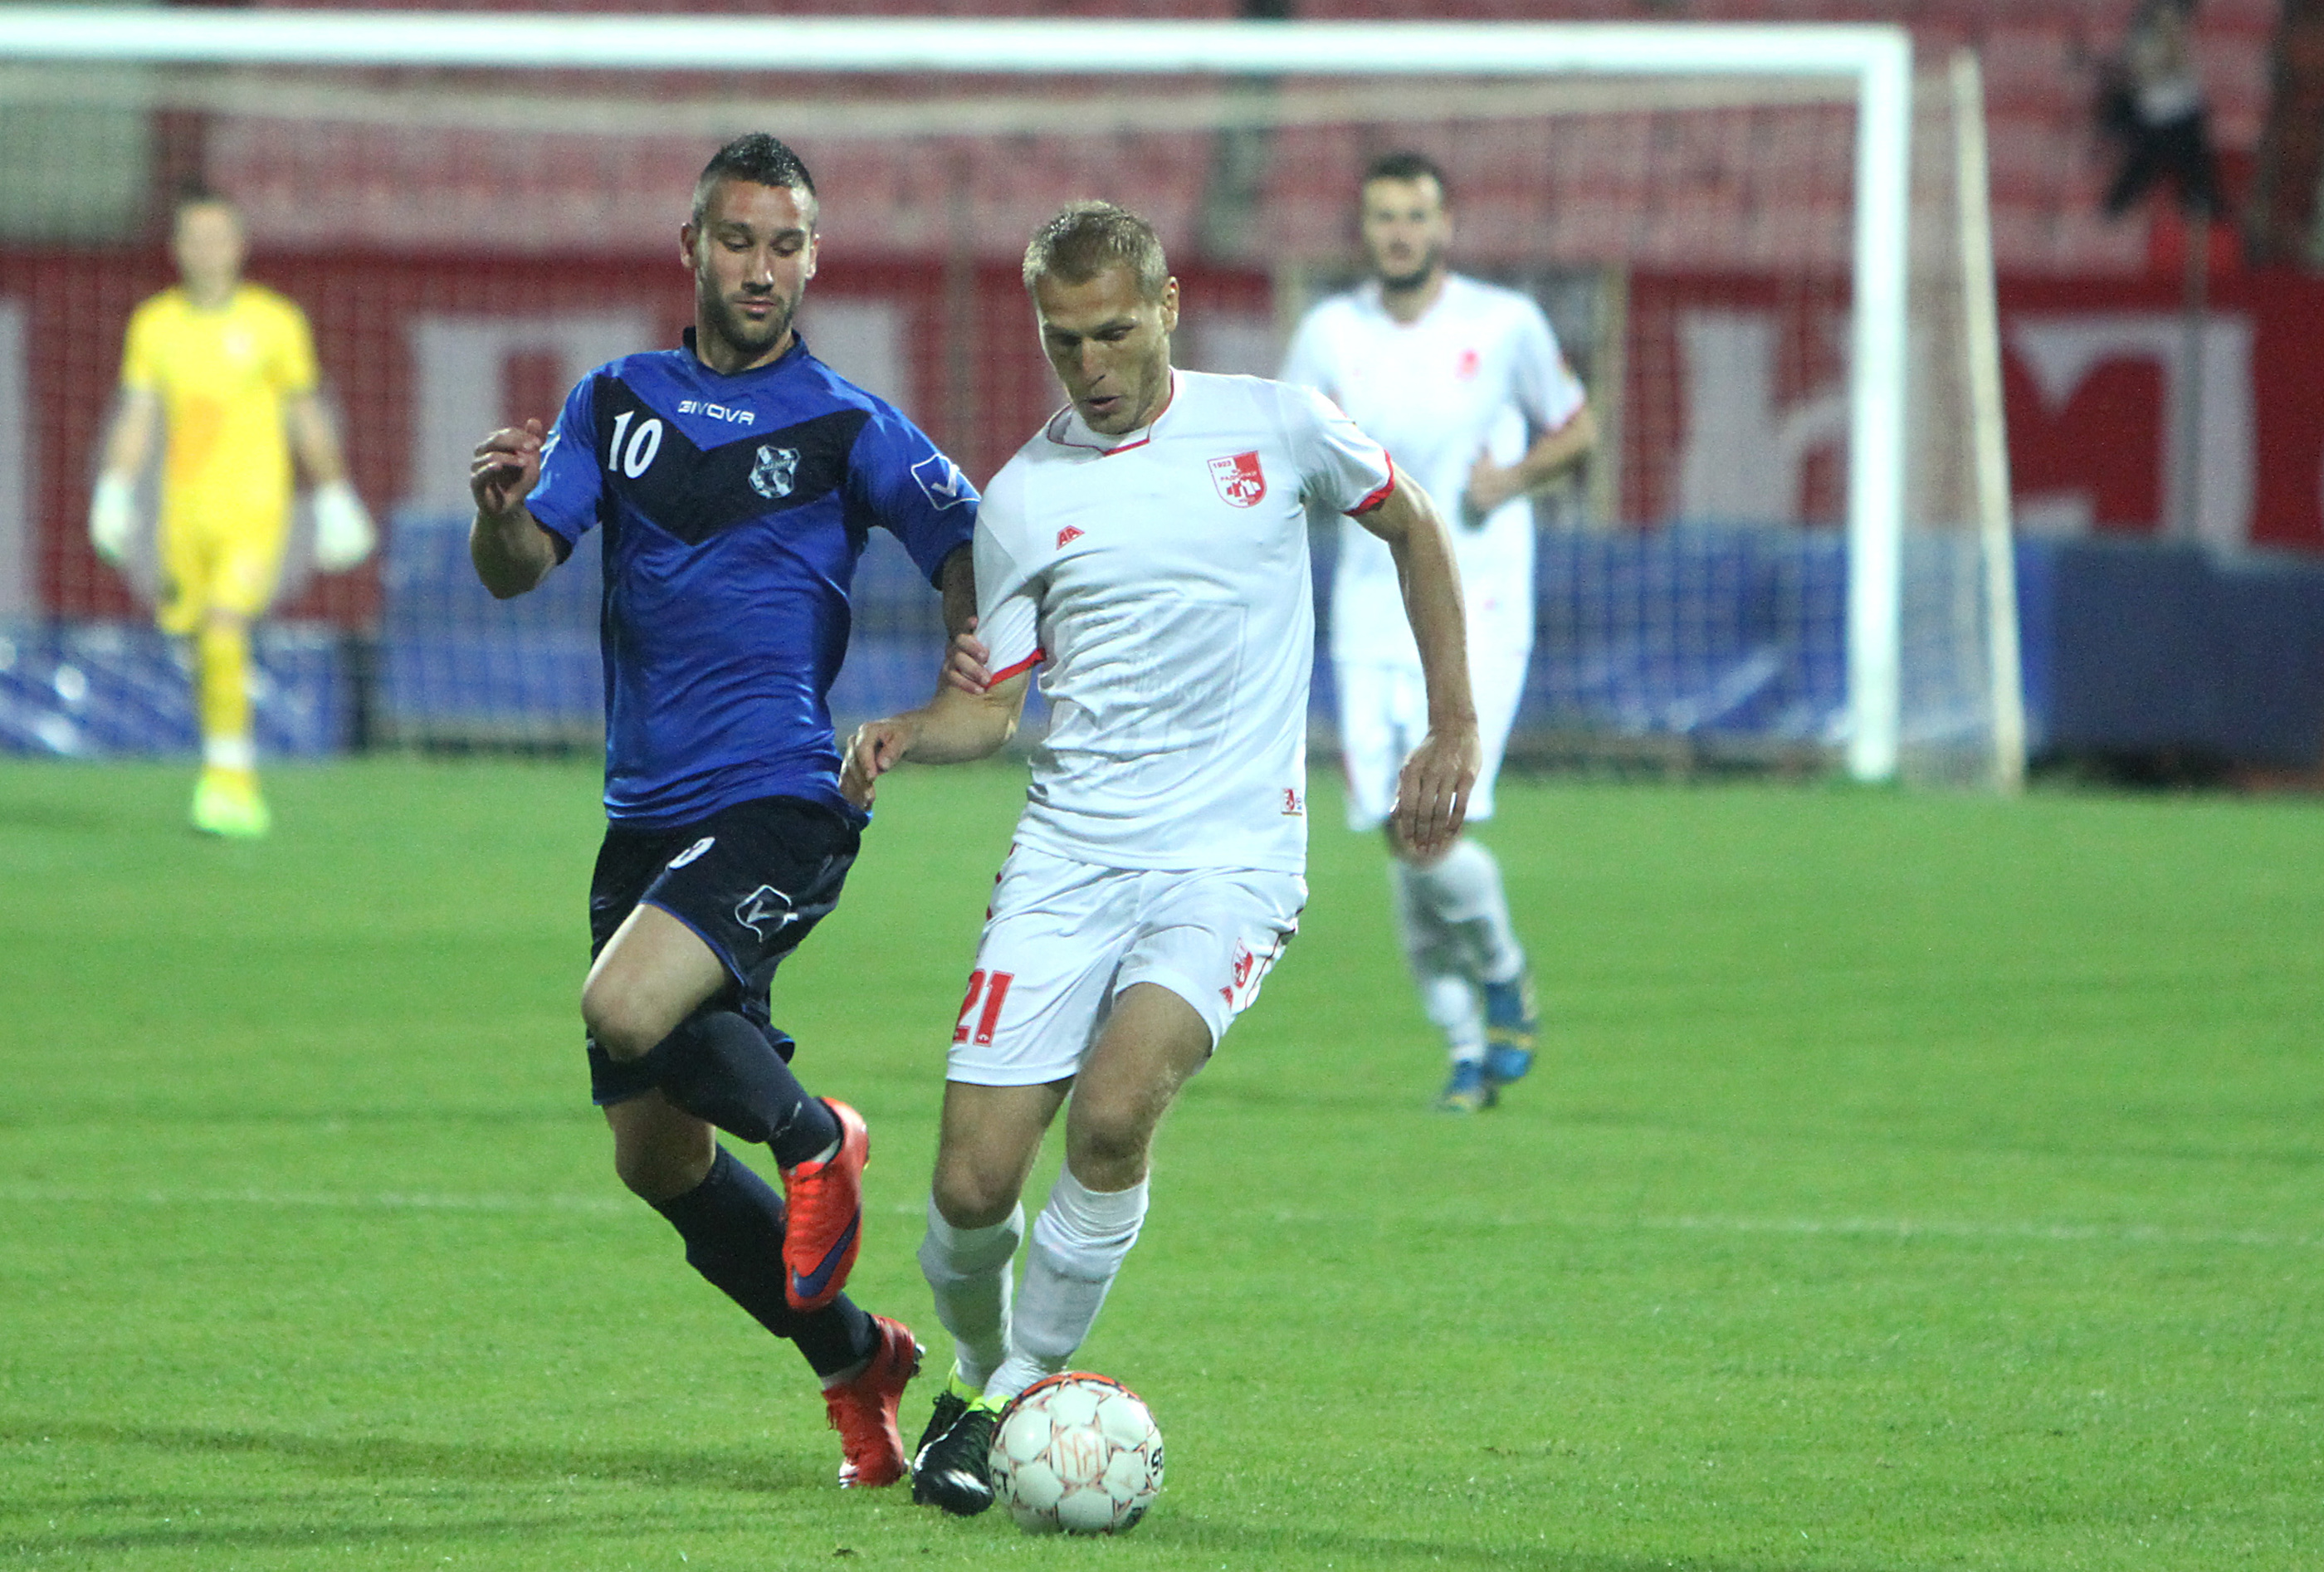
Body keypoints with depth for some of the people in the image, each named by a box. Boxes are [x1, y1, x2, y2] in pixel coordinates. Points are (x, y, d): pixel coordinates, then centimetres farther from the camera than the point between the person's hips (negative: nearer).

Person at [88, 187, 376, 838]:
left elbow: (308, 418, 7)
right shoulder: (155, 324, 7)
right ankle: (241, 787, 23)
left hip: (253, 509, -4)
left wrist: (335, 505, 8)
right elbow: (136, 416, 6)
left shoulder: (274, 322, 0)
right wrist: (114, 495, -5)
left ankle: (226, 781, -17)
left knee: (224, 637, -20)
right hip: (185, 510, 4)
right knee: (204, 651, 8)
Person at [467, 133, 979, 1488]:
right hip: (647, 816, 5)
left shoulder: (846, 426, 0)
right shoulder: (618, 404, 10)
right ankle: (855, 1361, 25)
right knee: (657, 1159, 8)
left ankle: (813, 1142, -2)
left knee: (628, 1010, -30)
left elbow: (974, 554, -1)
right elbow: (519, 569, 0)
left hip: (780, 804, -5)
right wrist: (503, 509, -23)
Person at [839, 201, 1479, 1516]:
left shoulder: (1273, 427, 3)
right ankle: (980, 1369, 23)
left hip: (1234, 852, -2)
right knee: (973, 1185, -8)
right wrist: (907, 736, -13)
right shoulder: (1025, 496, 6)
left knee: (1114, 1107, -27)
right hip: (1071, 853, 2)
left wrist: (1454, 726, 16)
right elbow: (990, 701, 10)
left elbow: (1412, 525, 19)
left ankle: (1023, 1394, -9)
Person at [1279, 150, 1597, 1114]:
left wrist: (1515, 475, -9)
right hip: (1371, 612, 3)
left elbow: (1576, 430, 11)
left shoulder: (1505, 325, -1)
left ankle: (1504, 975, 13)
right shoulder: (1331, 332, 5)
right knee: (1401, 847, 1)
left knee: (1431, 833, -17)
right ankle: (1466, 1049, 17)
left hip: (1478, 618, -3)